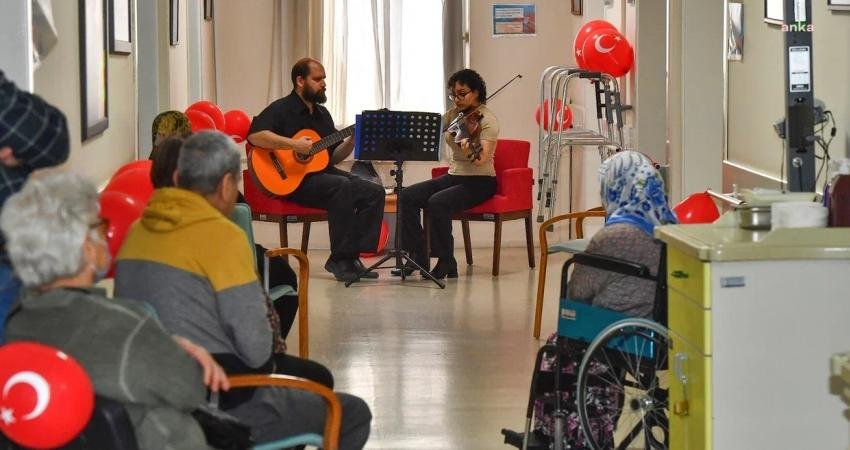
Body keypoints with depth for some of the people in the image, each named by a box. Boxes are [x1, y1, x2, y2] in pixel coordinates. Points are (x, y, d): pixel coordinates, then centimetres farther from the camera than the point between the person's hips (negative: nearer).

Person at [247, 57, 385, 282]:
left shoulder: (322, 114, 20)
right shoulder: (281, 109, -4)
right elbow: (255, 135, -23)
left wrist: (351, 142, 0)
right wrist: (293, 144, -28)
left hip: (322, 173, 8)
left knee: (374, 192, -10)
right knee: (342, 186, -33)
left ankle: (353, 255, -12)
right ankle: (340, 259, -27)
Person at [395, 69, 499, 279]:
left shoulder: (487, 119, -13)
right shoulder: (453, 114, 9)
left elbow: (483, 159, -27)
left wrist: (471, 155, -48)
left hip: (480, 181, -7)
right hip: (454, 176, 7)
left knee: (438, 202, -32)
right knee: (407, 196, -13)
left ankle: (446, 262, -19)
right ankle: (418, 256, -10)